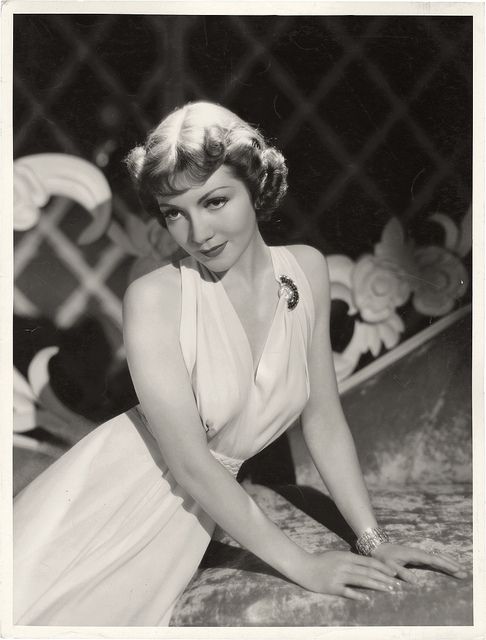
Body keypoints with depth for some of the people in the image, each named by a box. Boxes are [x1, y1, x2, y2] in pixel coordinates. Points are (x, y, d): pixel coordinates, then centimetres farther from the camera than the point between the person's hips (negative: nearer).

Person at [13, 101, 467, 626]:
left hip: (188, 512, 4)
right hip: (110, 499, -3)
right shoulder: (154, 297, -21)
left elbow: (323, 417, 1)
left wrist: (374, 542, -3)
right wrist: (301, 565, -17)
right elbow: (191, 464, -20)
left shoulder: (307, 269, -6)